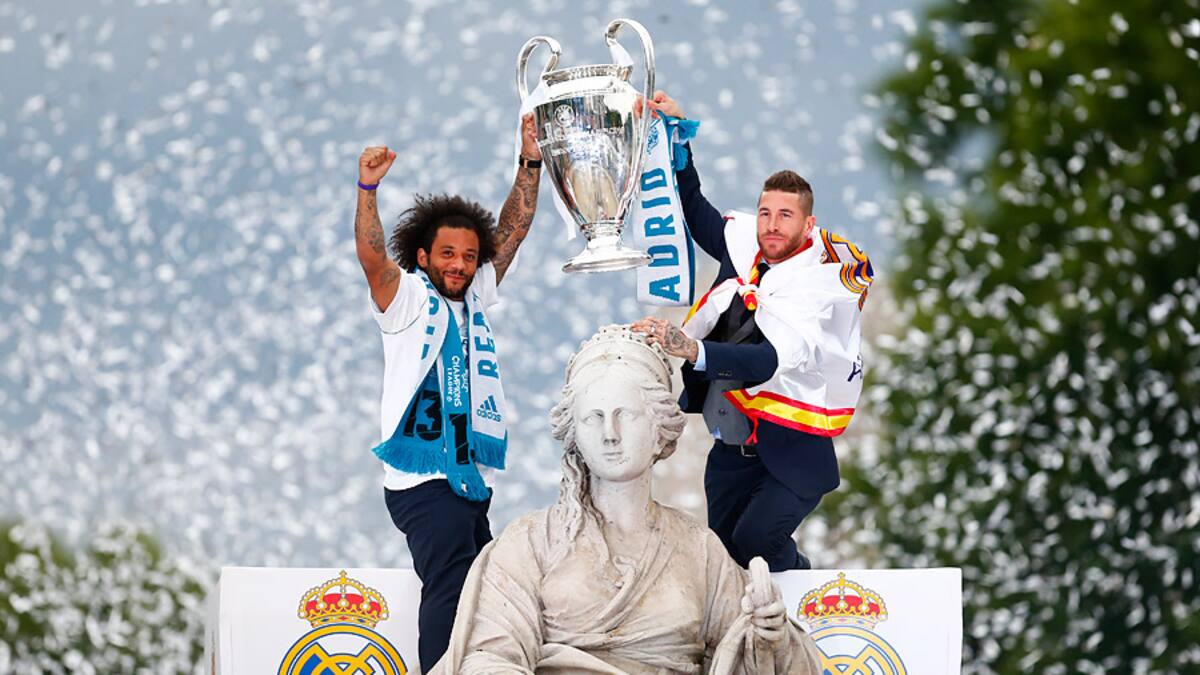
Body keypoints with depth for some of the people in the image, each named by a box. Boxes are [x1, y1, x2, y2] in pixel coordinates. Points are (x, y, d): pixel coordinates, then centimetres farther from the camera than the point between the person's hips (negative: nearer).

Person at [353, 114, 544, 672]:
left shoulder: (475, 296, 17)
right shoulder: (408, 297, -1)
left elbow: (513, 231, 17)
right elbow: (371, 258, -18)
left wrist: (530, 164, 9)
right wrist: (367, 190, -32)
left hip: (469, 476, 8)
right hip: (423, 478, -8)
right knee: (450, 583, -22)